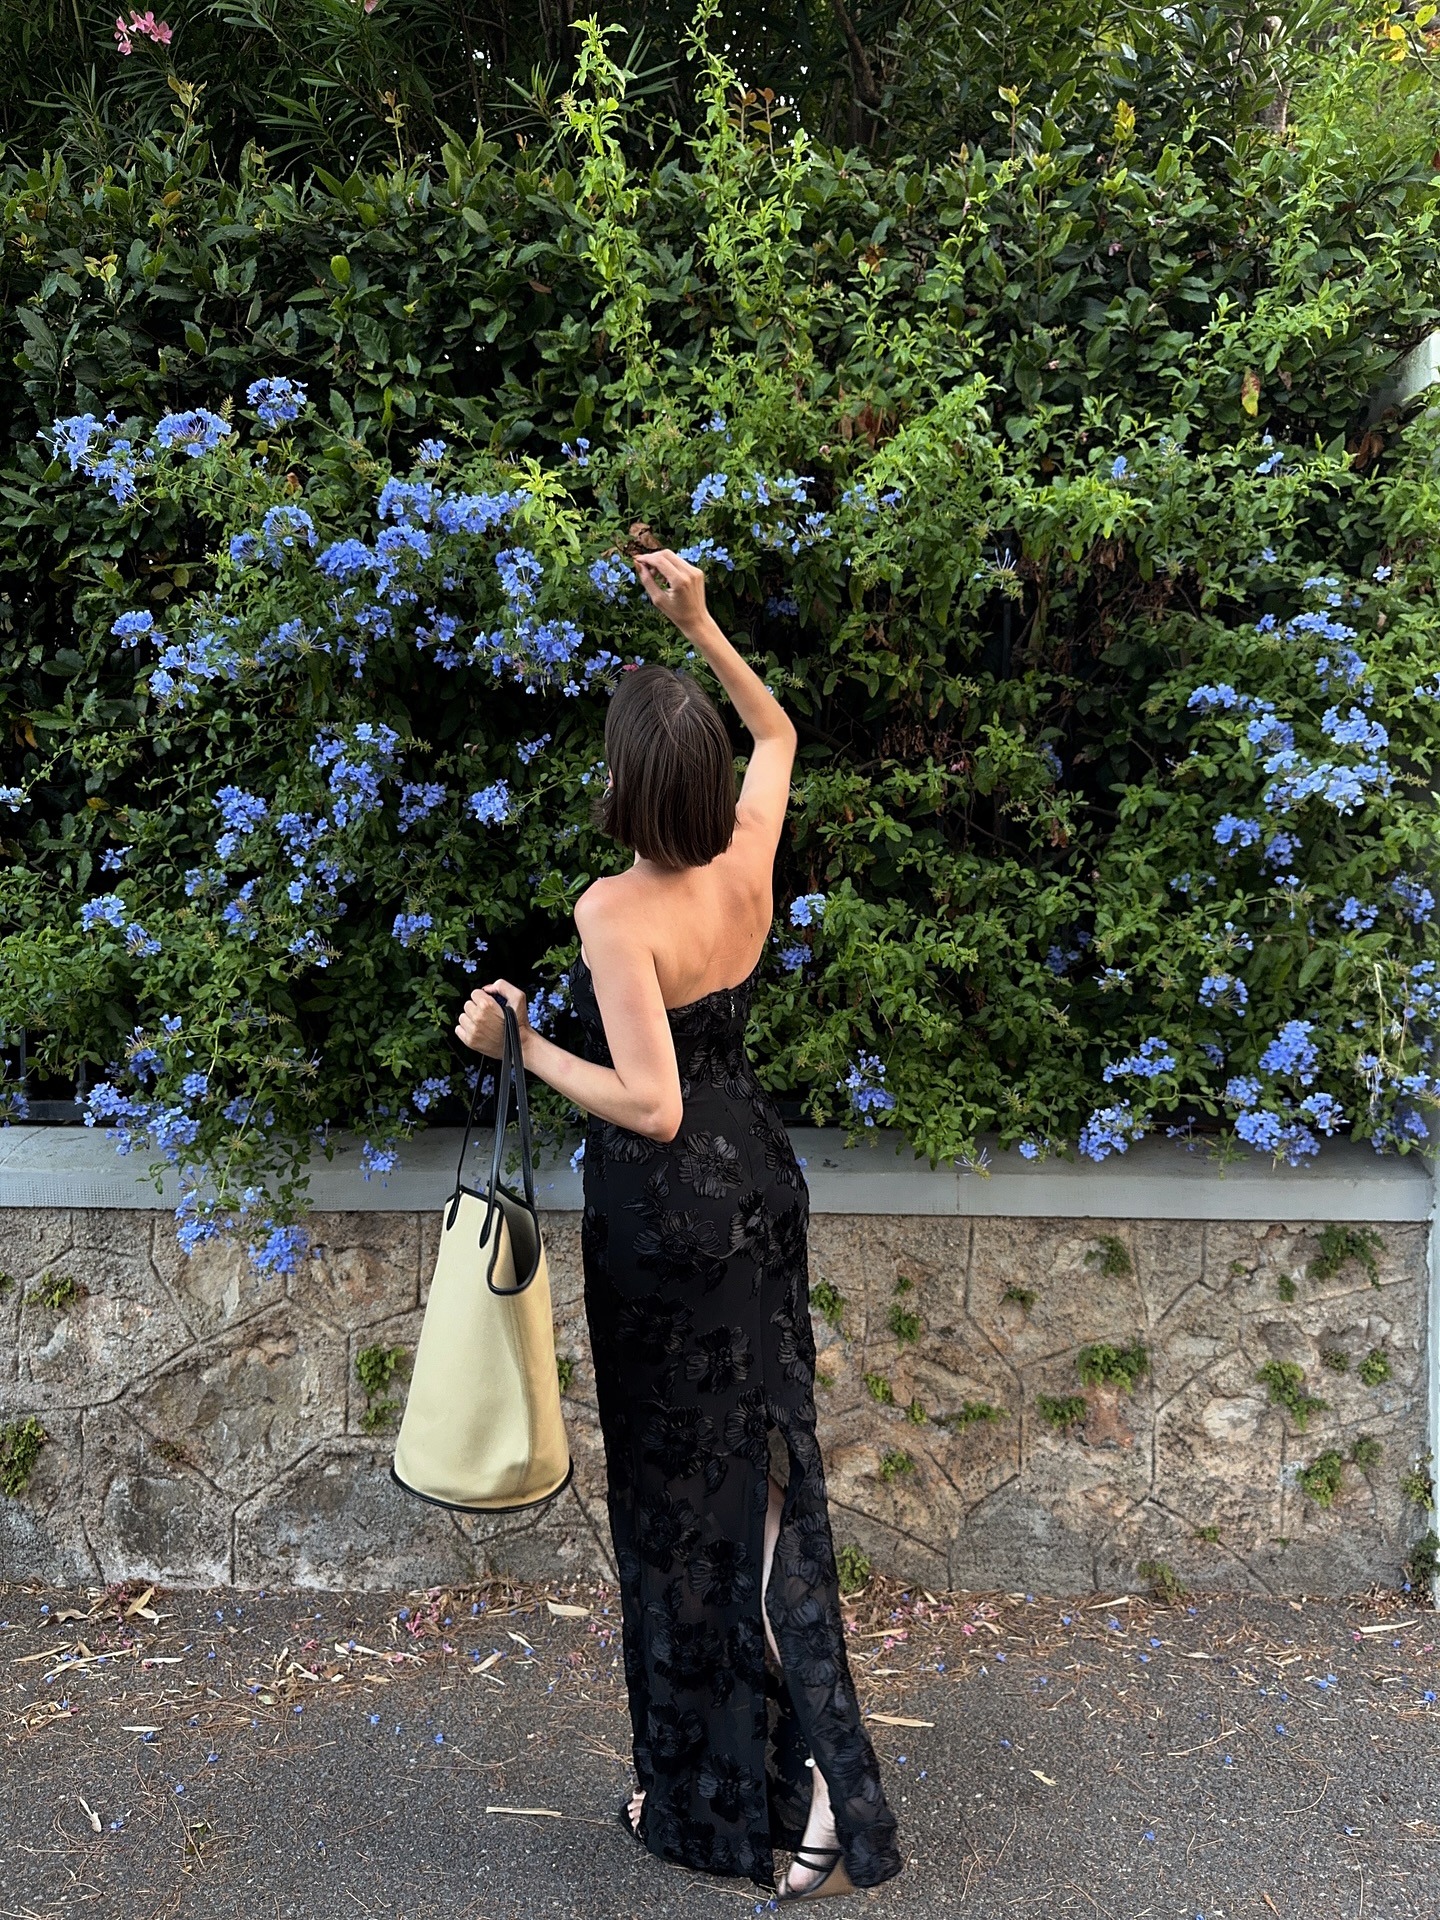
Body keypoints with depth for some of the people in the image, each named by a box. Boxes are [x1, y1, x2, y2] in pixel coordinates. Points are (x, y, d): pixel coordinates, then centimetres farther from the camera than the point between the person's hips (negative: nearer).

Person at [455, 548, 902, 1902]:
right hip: (758, 1179, 6)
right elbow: (777, 733, 17)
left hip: (665, 1216, -6)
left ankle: (711, 1802, 23)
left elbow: (650, 1104, -27)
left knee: (681, 1500, 8)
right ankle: (815, 1782, 16)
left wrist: (518, 1043, -18)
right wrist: (699, 625, 15)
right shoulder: (750, 858, -4)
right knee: (771, 1474, 13)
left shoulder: (614, 912, -23)